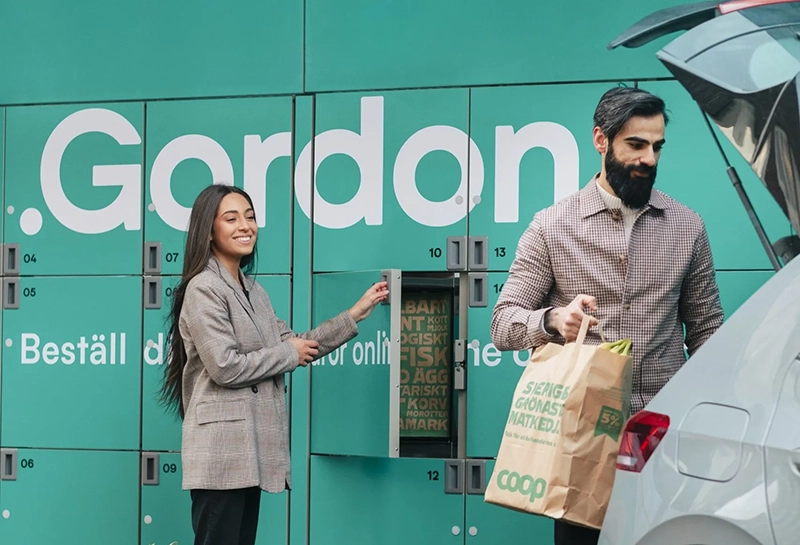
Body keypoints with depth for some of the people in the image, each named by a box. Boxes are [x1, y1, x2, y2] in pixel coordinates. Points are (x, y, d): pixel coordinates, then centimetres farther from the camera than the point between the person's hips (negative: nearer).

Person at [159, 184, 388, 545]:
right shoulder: (204, 288, -11)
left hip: (249, 448, 9)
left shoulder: (252, 290, 17)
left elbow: (292, 346, 13)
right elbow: (225, 367, -19)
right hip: (221, 449, -9)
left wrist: (356, 314, 9)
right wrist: (289, 354, -8)